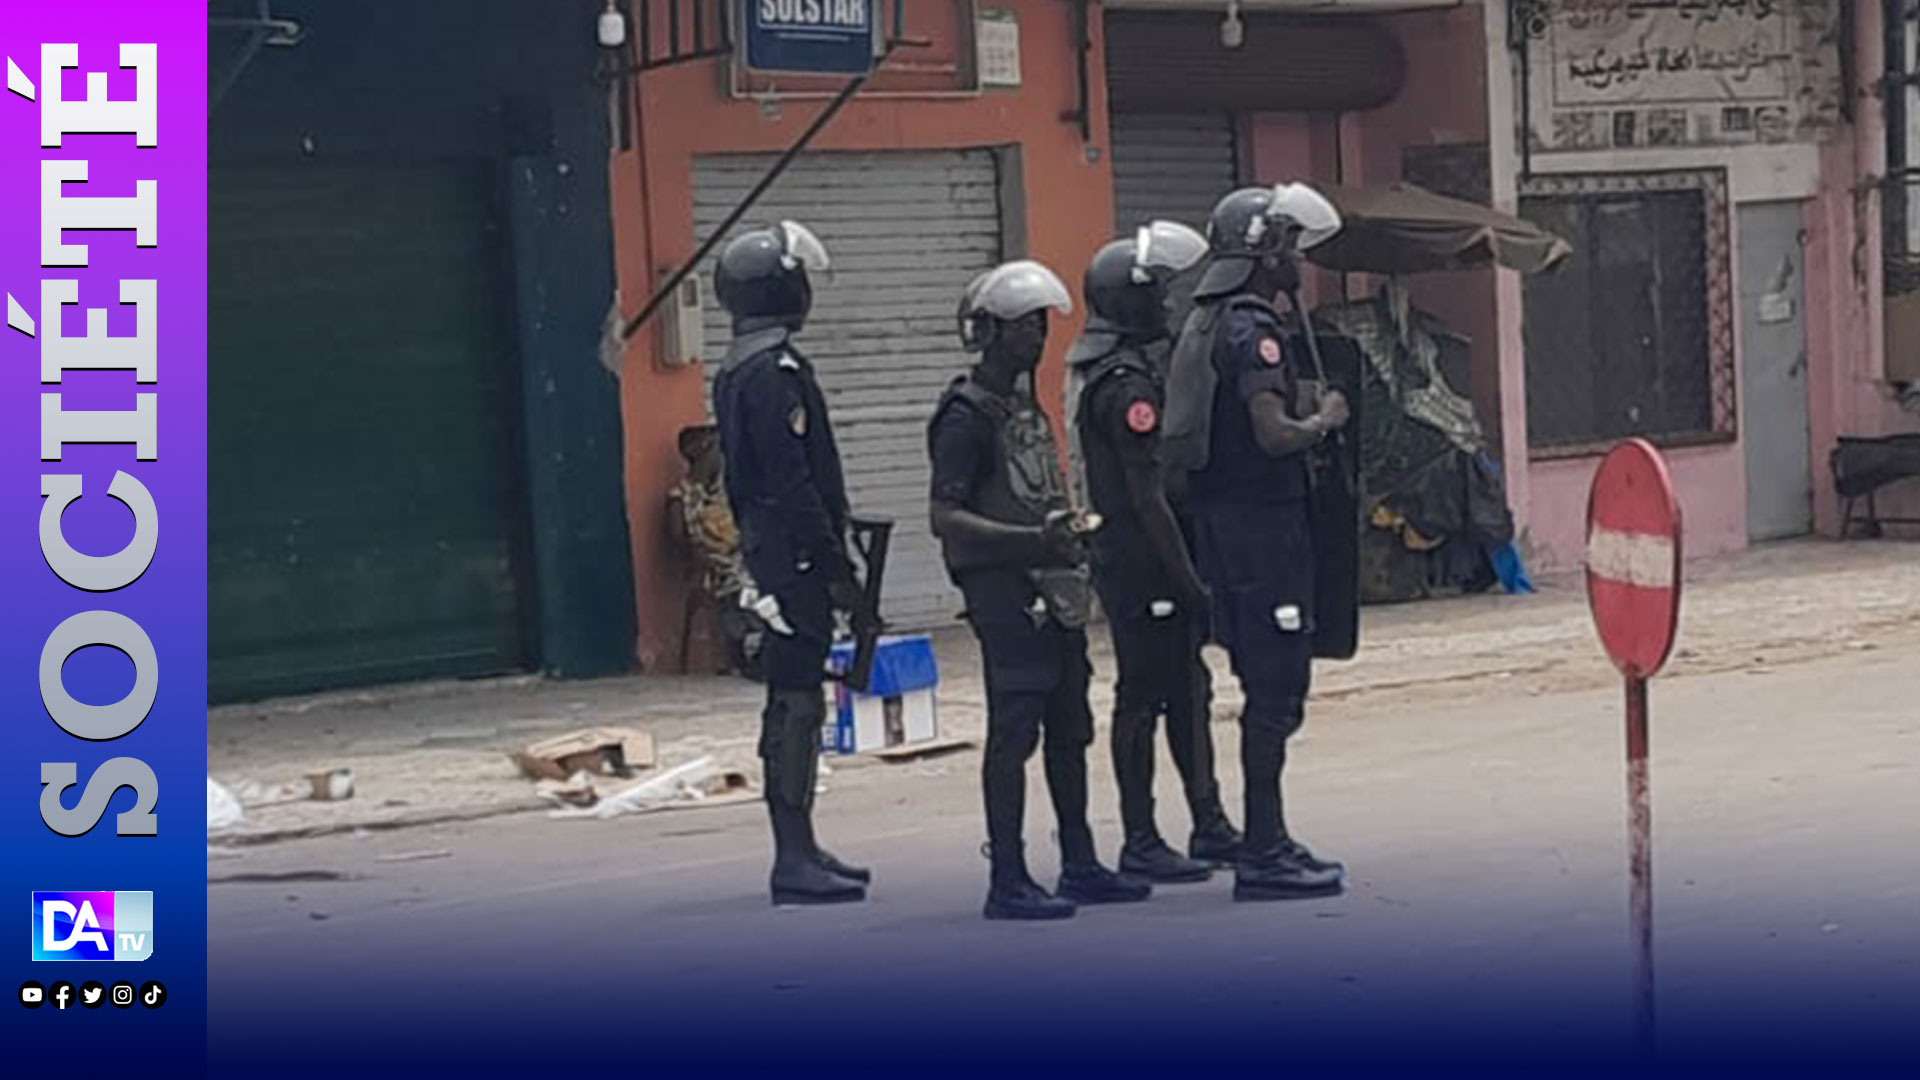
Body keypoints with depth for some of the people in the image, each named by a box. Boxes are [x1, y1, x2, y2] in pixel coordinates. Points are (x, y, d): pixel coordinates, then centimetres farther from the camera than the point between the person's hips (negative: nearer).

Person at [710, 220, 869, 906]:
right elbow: (794, 481, -21)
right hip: (797, 557, -11)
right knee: (796, 701, -9)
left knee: (792, 702, 14)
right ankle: (794, 862, -8)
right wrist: (835, 565, -18)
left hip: (769, 552, 11)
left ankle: (799, 851, 21)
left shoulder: (739, 369, 16)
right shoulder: (774, 371, -16)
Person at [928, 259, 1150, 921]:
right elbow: (945, 518, -18)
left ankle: (1079, 866, 20)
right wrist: (1035, 540, -25)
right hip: (1005, 595, -9)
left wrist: (1070, 531, 11)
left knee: (1069, 730, 12)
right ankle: (1007, 882, -4)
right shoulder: (967, 418, -11)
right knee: (1013, 734, -7)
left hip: (1053, 592, 9)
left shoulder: (1028, 407, 17)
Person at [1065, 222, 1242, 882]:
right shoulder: (1126, 385, -18)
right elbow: (1147, 496, -20)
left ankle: (1209, 826, 20)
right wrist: (1187, 580, -18)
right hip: (1142, 562, -10)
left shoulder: (1096, 372, 13)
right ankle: (1141, 845, 3)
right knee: (1144, 695, -4)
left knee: (1186, 688, 14)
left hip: (1122, 557, 10)